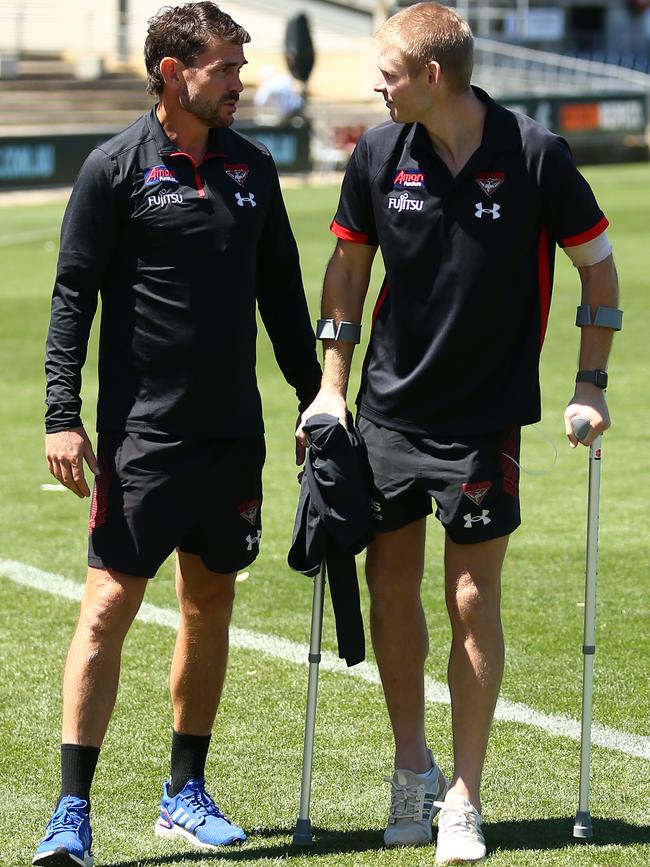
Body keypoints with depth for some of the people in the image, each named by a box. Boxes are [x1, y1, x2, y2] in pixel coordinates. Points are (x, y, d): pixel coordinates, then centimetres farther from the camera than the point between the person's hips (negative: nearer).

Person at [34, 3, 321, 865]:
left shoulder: (252, 166, 9)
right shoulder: (115, 169, -6)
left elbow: (282, 292, 17)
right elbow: (73, 297, -6)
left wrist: (314, 397, 17)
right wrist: (62, 417, -12)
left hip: (234, 430, 5)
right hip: (142, 429, -5)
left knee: (211, 604, 11)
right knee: (109, 603, -9)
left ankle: (185, 792, 22)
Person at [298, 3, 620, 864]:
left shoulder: (534, 154, -12)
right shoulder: (379, 153, -4)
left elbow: (598, 266, -1)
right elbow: (349, 264, 10)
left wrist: (590, 386, -4)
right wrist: (333, 383, 5)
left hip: (487, 417, -3)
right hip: (390, 407, 3)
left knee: (474, 602, -2)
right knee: (390, 586, 7)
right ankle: (413, 768, 26)